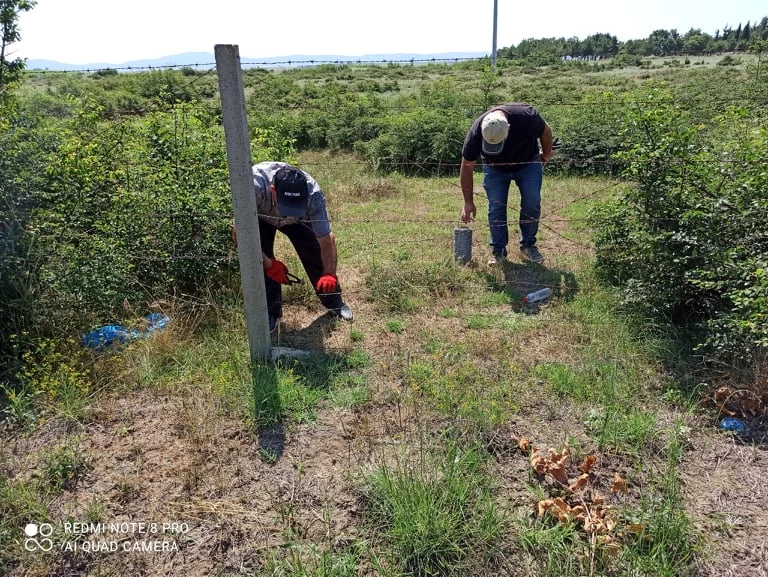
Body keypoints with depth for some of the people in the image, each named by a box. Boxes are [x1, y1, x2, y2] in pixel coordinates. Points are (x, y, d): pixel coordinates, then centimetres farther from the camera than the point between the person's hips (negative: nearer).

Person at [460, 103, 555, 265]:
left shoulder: (526, 116, -36)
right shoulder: (476, 133, -32)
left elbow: (545, 131, -12)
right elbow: (467, 167, -19)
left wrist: (547, 153, 6)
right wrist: (468, 202, -17)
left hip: (528, 162, 0)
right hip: (495, 167, 0)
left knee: (532, 203, -11)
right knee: (496, 206, -10)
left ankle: (528, 246, 5)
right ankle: (498, 251, 2)